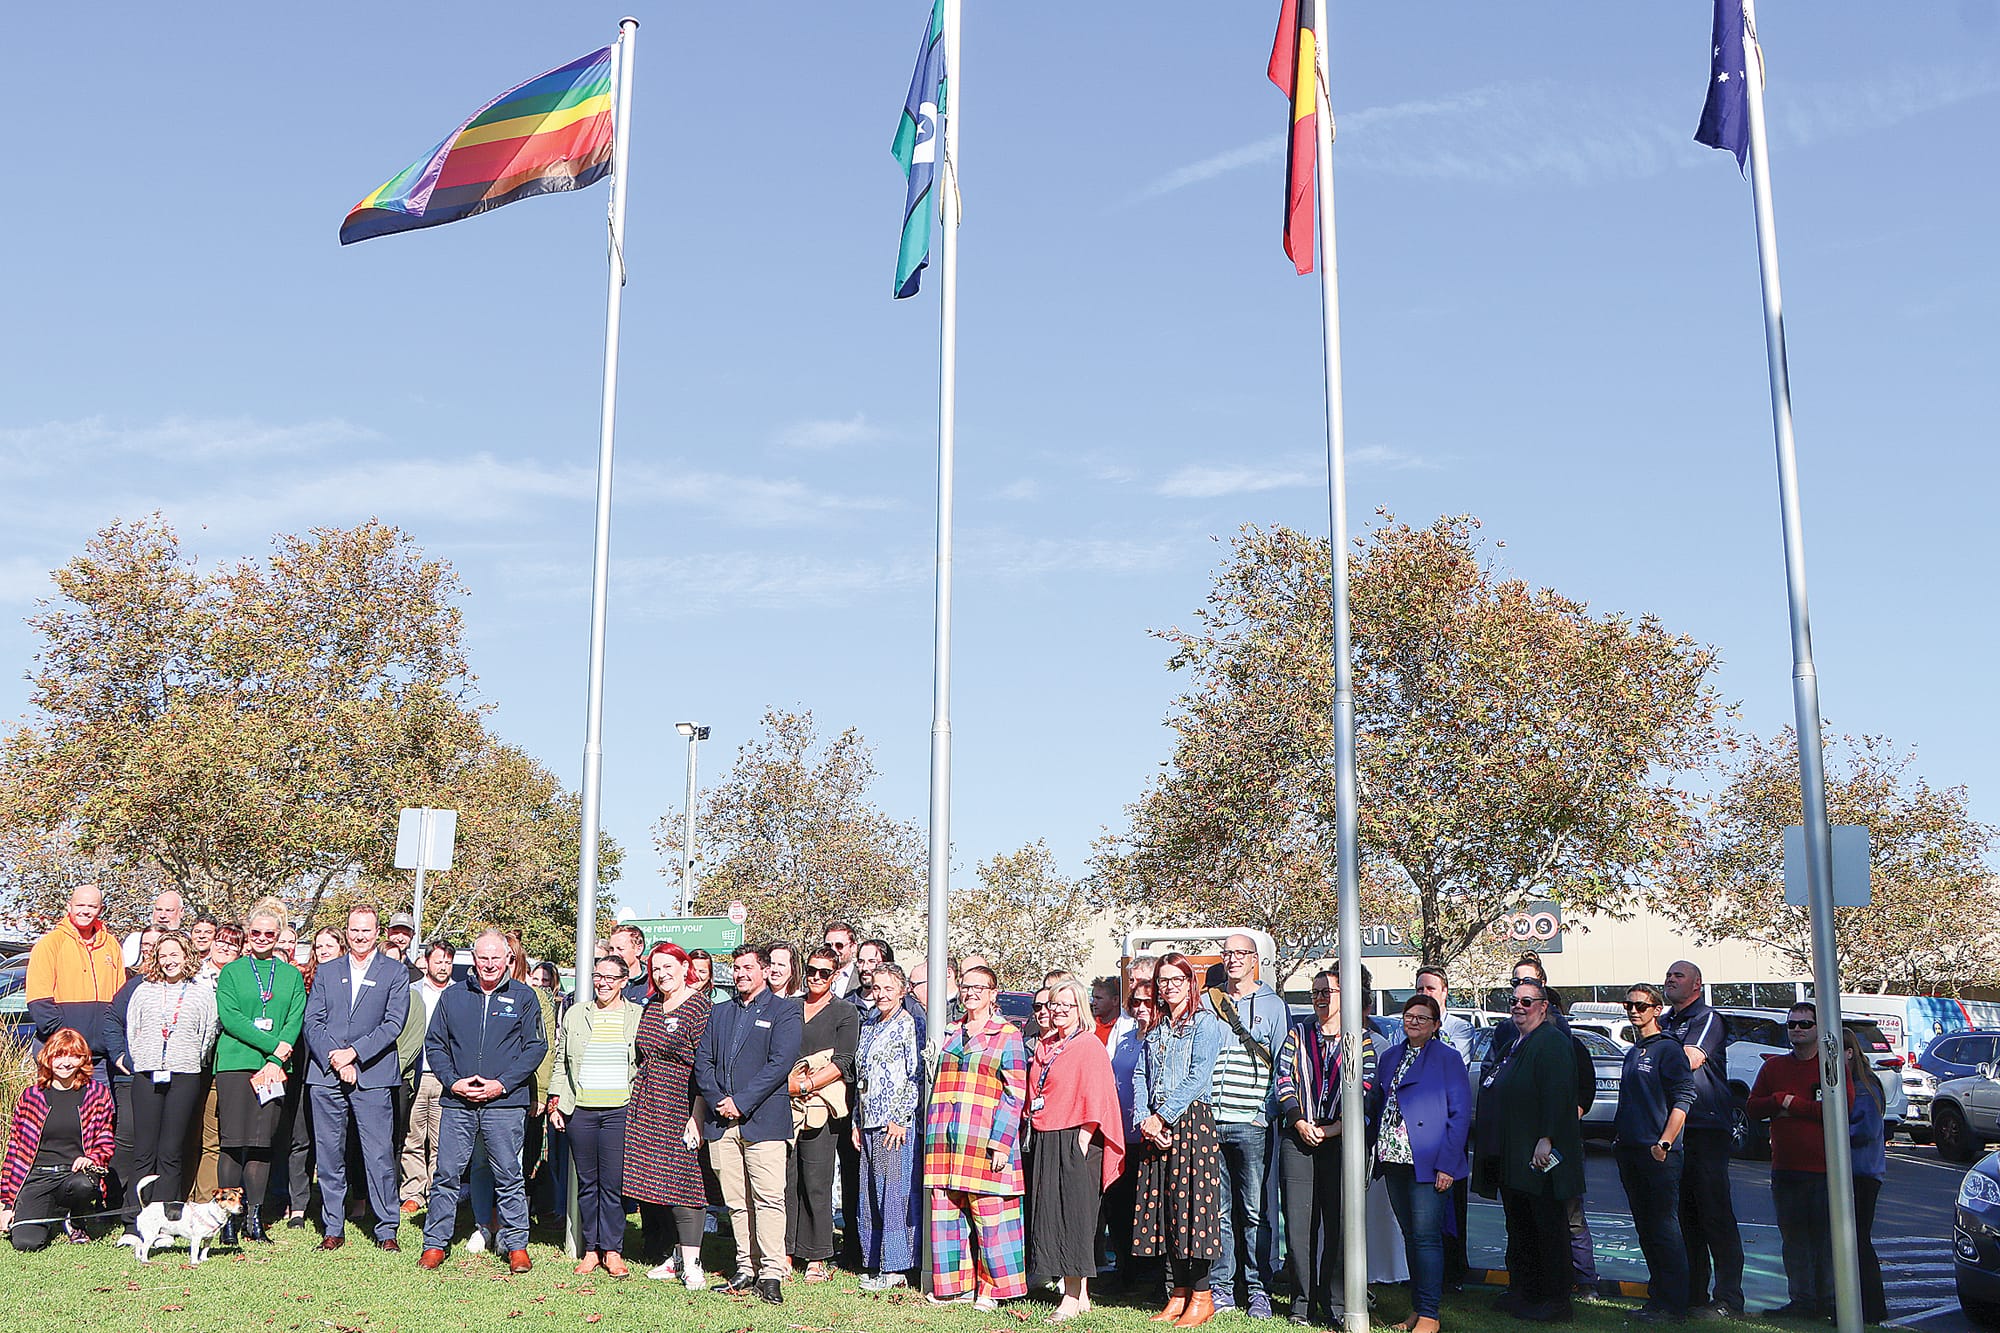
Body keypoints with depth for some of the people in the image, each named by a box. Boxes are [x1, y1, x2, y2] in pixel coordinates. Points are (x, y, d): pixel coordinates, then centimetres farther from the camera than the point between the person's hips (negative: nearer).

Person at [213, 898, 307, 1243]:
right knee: (233, 1141, -5)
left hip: (273, 1068, 2)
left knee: (262, 1143, -1)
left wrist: (275, 1061, -10)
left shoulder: (291, 976, 14)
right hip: (235, 1063, -1)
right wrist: (272, 1044, -13)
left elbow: (295, 1021, 5)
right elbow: (229, 1016, -4)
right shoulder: (231, 972, 8)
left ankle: (254, 1217, 4)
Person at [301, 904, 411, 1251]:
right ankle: (332, 1229, 15)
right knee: (329, 1154, 5)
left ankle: (386, 1230, 3)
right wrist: (335, 1060, -8)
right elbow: (312, 1021, 6)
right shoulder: (326, 971, 14)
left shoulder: (394, 972, 7)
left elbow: (394, 1023, -2)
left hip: (373, 1077, -2)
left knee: (379, 1154, -4)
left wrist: (353, 1052, -11)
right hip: (325, 1075, 3)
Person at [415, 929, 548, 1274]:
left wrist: (501, 1084, -9)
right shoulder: (452, 996, 11)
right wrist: (453, 1081, -5)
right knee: (446, 1173, 2)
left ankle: (516, 1245, 10)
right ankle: (435, 1243, 13)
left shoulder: (524, 997, 4)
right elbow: (434, 1044, 11)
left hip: (505, 1103, -2)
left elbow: (536, 1047, 1)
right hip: (457, 1103, 2)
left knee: (508, 1175, 1)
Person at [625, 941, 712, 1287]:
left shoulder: (700, 1007, -7)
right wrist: (638, 1092, 13)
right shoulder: (651, 1006, 14)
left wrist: (696, 1116, -16)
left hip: (678, 1108, -7)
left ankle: (690, 1265, -6)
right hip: (644, 1107, 7)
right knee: (646, 1179, 5)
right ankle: (660, 1257, 14)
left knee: (681, 1180, -9)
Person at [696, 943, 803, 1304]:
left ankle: (771, 1274, -7)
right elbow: (702, 1061, 13)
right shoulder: (721, 1013, 21)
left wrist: (741, 1102, -12)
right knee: (736, 1201, 6)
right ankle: (747, 1268, 13)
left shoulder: (784, 1011, 4)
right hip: (722, 1122, 5)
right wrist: (717, 1101, -4)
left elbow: (780, 1063, -8)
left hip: (763, 1121, -5)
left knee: (768, 1197, -9)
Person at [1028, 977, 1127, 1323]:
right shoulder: (1044, 1046, 14)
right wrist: (1032, 1123, 13)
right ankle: (1080, 1294, 16)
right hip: (1044, 1140, 8)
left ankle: (1073, 1299, 0)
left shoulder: (1090, 1047, -8)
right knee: (1051, 1213, 8)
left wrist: (1082, 1143, -17)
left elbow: (1095, 1100, -13)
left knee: (1072, 1214, -5)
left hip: (1074, 1141, -8)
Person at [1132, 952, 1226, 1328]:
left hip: (1192, 1120, -6)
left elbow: (1197, 1076, -11)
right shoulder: (1156, 1029, 19)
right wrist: (1144, 1120, -5)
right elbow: (1140, 1076, 12)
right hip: (1155, 1126, 6)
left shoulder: (1205, 1023, -1)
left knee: (1192, 1201, -8)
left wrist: (1162, 1117, -14)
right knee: (1163, 1205, 4)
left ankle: (1201, 1296, -1)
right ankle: (1180, 1293, 12)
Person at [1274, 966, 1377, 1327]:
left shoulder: (1361, 1037, 6)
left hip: (1341, 1138, -2)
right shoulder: (1299, 1033, 14)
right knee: (1299, 1222, 0)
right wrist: (1298, 1121, -7)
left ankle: (1335, 1306, 7)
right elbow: (1283, 1077, 6)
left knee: (1338, 1224, -1)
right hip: (1299, 1136, 2)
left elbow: (1365, 1087, -3)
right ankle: (1302, 1304, 7)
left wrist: (1335, 1127, -12)